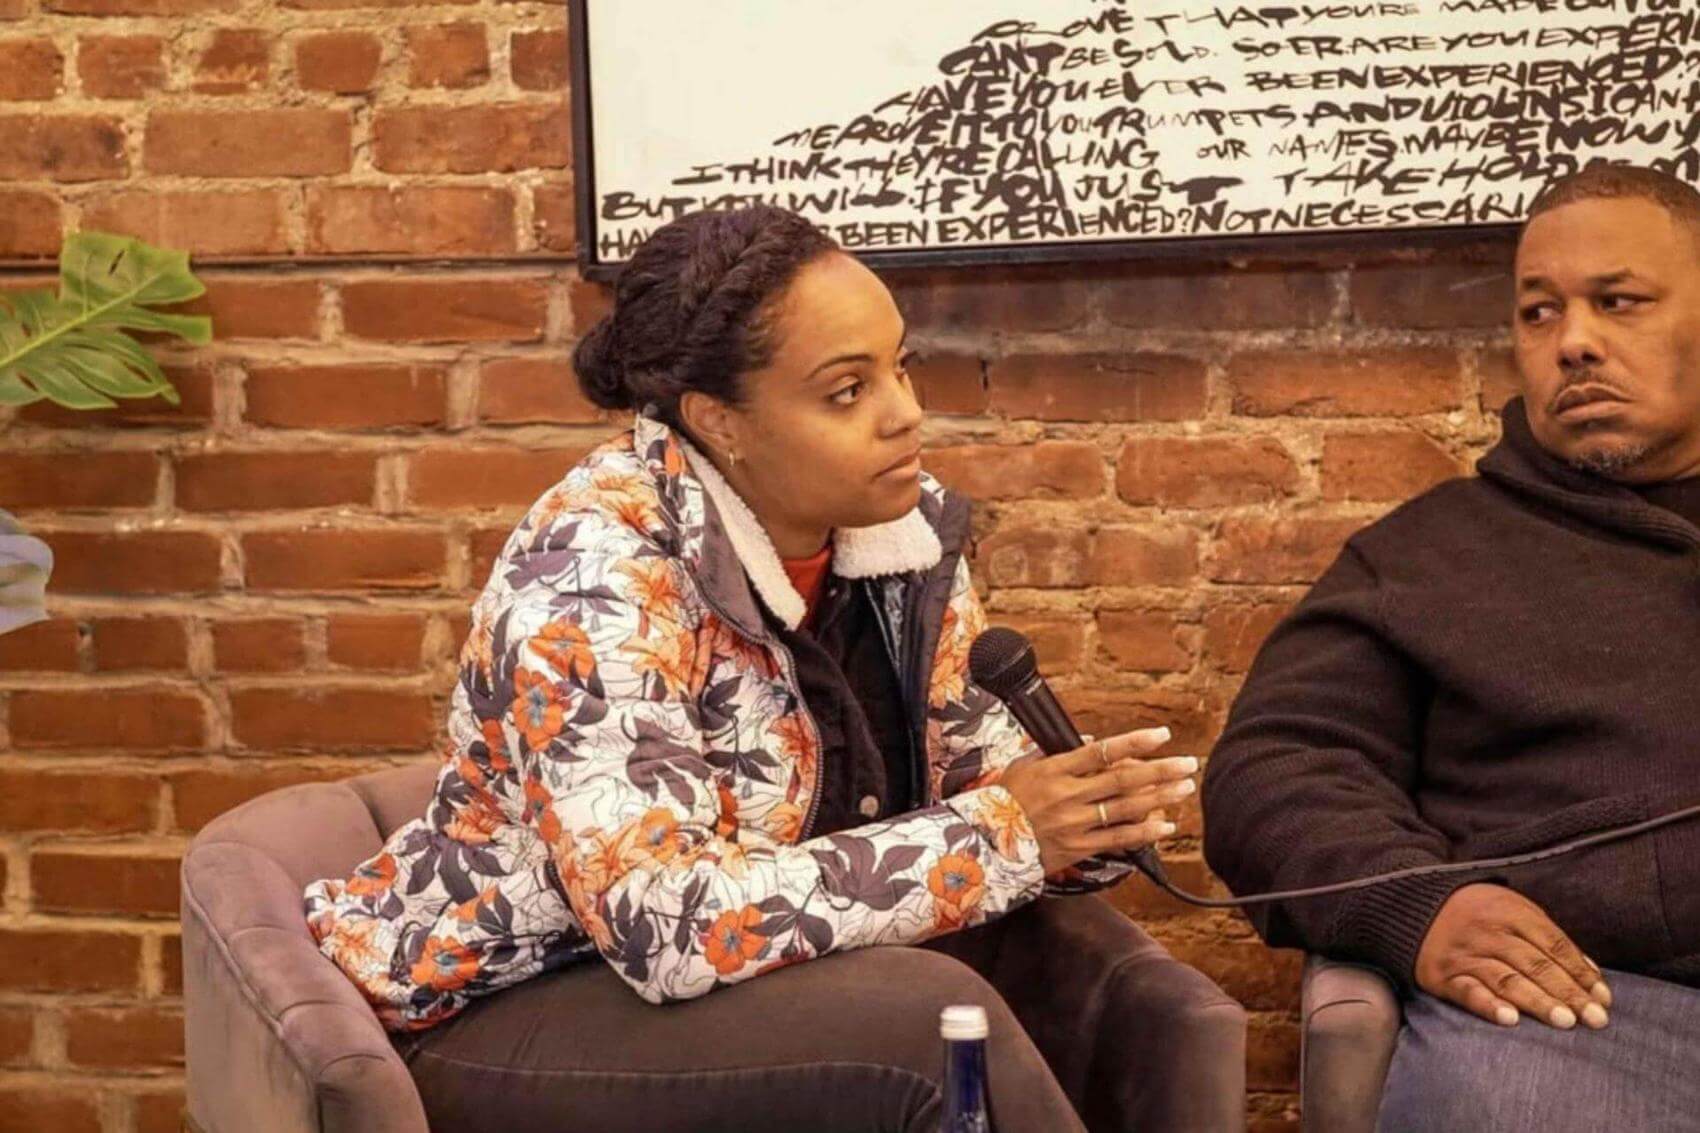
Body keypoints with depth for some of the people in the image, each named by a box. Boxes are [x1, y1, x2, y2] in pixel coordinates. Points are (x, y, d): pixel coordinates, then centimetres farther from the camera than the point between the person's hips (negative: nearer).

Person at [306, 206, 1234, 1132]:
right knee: (924, 1025, -28)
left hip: (752, 983, 7)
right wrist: (1000, 837, -29)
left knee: (1083, 953, -13)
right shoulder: (592, 579, -27)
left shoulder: (905, 522, -5)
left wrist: (1079, 818, -19)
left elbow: (975, 762, 5)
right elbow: (669, 927, -34)